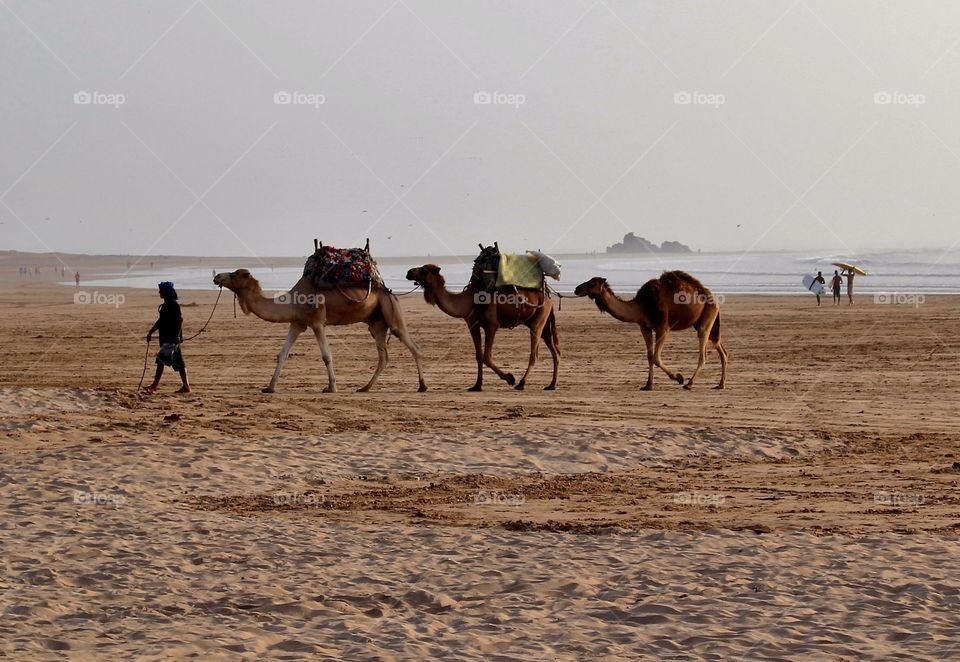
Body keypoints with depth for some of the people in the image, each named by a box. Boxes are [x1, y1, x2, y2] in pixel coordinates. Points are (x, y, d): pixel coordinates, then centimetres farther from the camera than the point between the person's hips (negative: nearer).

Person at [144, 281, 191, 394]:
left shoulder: (173, 304, -13)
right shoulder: (165, 305, 17)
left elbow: (180, 319, -20)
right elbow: (160, 321, 25)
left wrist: (177, 335, -24)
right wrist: (151, 332, 22)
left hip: (172, 338, -10)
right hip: (165, 338, 10)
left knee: (161, 360, -12)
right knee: (178, 363, 9)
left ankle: (154, 386, -13)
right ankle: (186, 386, 11)